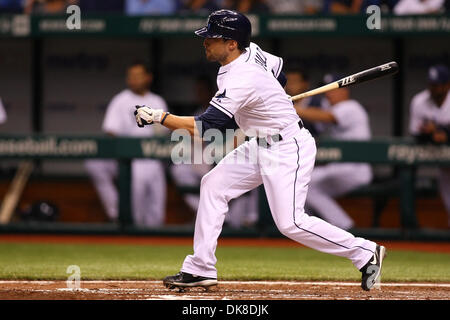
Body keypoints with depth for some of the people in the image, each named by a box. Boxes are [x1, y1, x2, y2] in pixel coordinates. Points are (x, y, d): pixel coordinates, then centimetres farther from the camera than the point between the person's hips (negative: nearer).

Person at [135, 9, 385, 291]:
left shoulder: (241, 81, -28)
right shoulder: (250, 51, -2)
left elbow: (203, 128, -30)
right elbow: (279, 73, 18)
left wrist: (158, 117, -28)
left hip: (289, 149, -10)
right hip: (261, 146, 10)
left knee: (291, 223, -13)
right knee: (214, 184, 4)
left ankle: (365, 253, 1)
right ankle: (200, 269, 7)